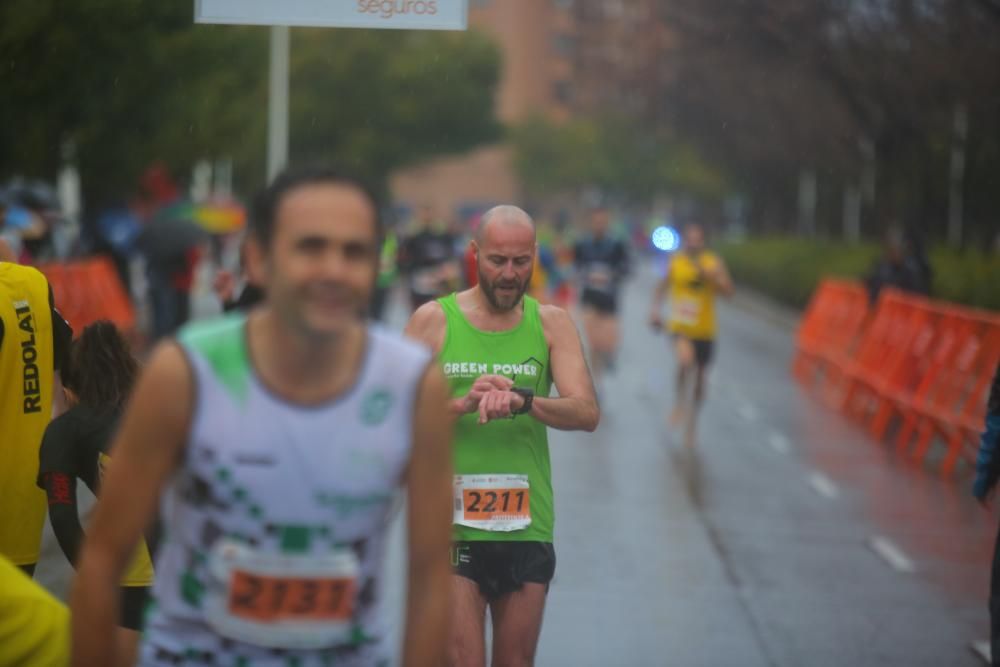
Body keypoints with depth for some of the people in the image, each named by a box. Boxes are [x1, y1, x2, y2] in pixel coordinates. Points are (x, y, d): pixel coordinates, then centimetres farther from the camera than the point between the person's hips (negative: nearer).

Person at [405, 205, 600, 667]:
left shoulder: (551, 324, 6)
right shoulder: (434, 320, 1)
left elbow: (587, 412, -7)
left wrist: (522, 399, -25)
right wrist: (462, 404, -22)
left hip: (527, 526, 3)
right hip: (451, 524, -2)